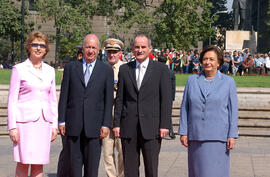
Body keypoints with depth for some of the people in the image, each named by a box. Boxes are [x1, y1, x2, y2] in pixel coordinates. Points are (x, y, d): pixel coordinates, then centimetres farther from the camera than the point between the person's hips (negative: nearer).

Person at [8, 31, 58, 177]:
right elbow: (12, 100, -2)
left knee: (39, 163, 4)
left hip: (44, 121, 4)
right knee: (23, 162, -5)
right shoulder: (19, 69, 0)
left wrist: (54, 125, 10)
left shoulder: (50, 71, 12)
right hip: (25, 120, -4)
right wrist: (12, 126, -8)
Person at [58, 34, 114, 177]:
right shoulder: (70, 67, 8)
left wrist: (106, 125, -4)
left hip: (94, 125, -1)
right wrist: (61, 121, 1)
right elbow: (64, 96, 7)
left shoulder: (106, 70, 5)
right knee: (74, 164, 4)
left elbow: (109, 99, 3)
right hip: (73, 125, 1)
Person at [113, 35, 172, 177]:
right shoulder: (124, 69, 11)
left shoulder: (161, 69, 3)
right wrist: (116, 123, 4)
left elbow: (166, 99, 0)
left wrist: (165, 125, -7)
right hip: (129, 127, 3)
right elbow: (119, 99, 11)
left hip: (151, 128, -2)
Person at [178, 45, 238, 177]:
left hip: (218, 137, -2)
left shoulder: (228, 82, 4)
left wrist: (232, 136, -4)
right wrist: (183, 132, 2)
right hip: (196, 136, 2)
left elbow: (233, 110, 2)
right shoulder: (192, 80, 9)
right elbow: (184, 108, 8)